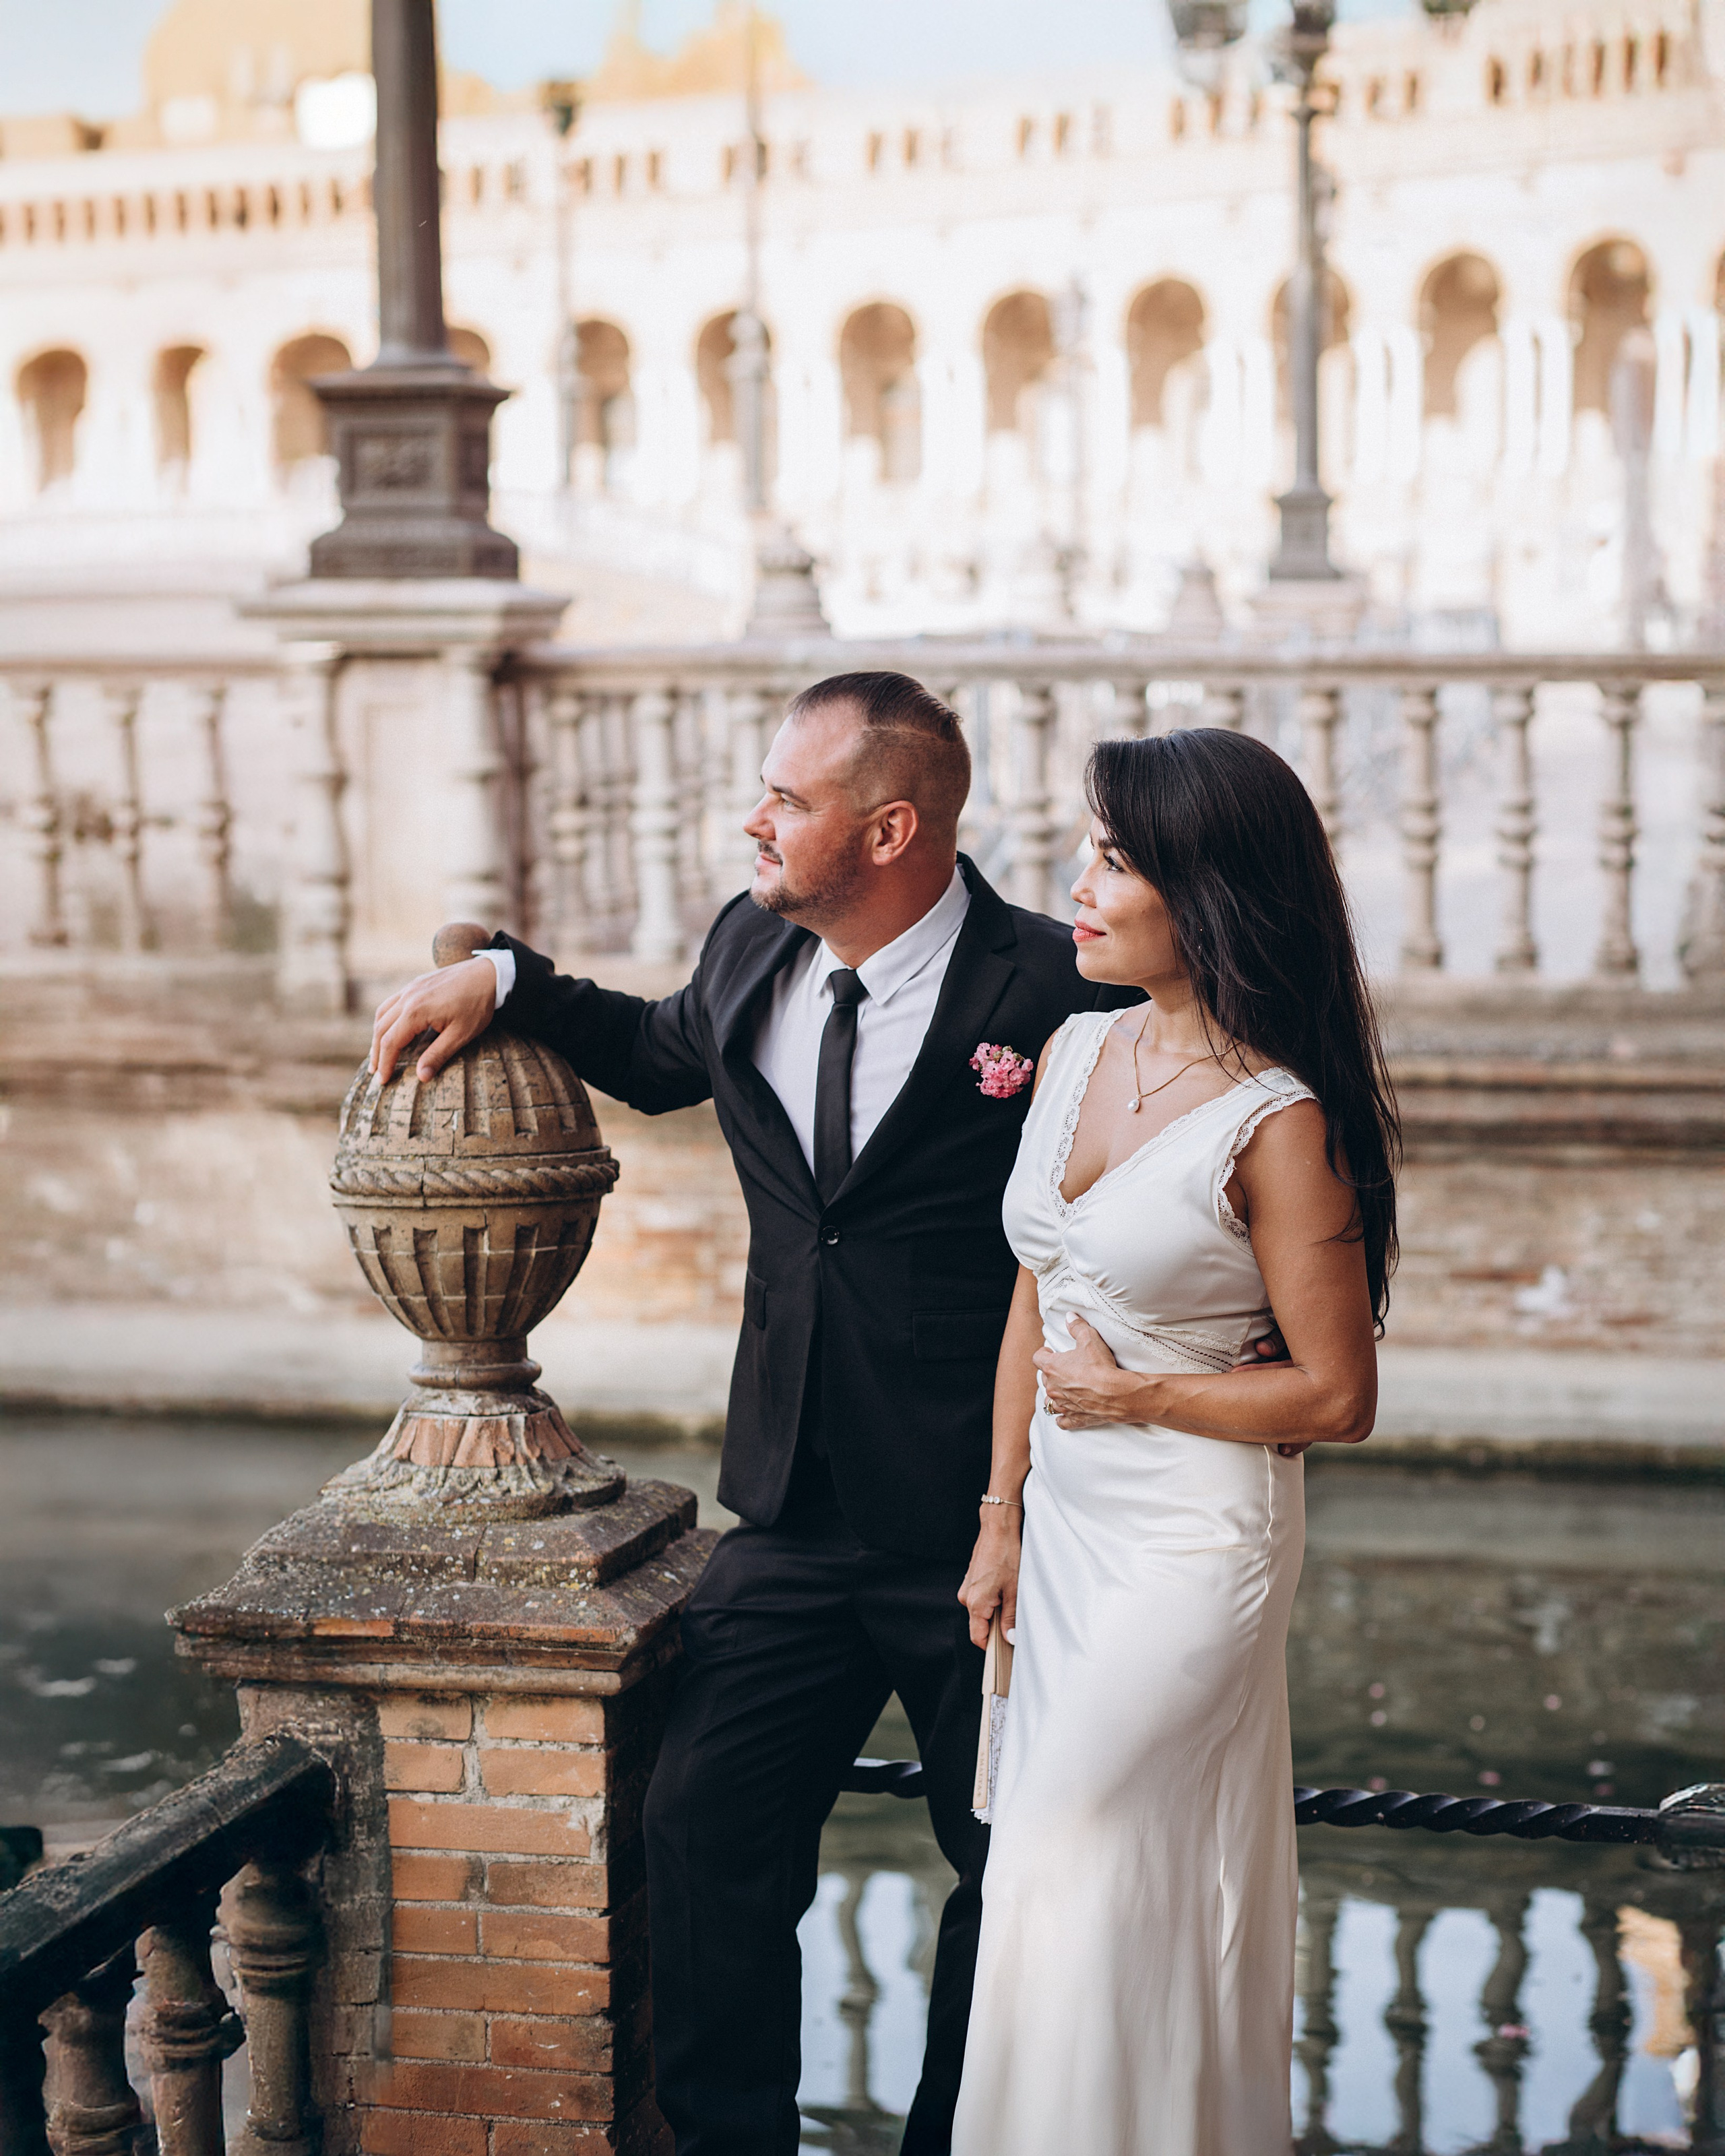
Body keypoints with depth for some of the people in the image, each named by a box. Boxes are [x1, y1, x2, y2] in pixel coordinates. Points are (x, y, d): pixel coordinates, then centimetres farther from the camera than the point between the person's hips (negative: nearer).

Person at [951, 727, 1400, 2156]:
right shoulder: (1078, 1050, 3)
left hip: (1195, 1537, -7)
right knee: (1137, 1872, 14)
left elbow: (1336, 1397, -14)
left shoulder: (1280, 1126, -18)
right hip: (1071, 1522, 7)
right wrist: (1004, 1519, 12)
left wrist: (1131, 1394, -11)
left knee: (1067, 1847, -4)